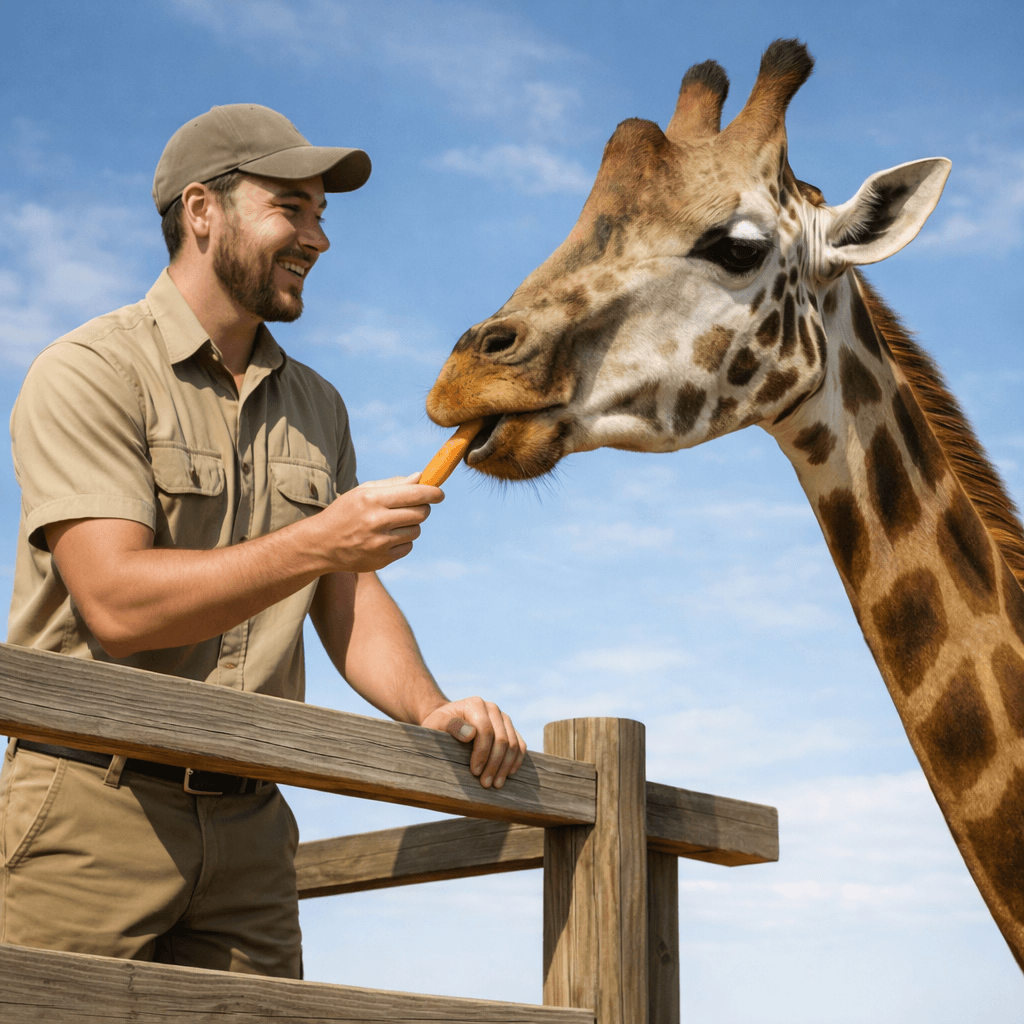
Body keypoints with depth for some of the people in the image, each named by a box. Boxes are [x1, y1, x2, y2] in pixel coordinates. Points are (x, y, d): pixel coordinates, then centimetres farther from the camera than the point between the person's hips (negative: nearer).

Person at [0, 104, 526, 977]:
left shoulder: (316, 407, 16)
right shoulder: (91, 373, -6)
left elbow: (350, 602, 12)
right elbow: (117, 602, -17)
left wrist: (429, 708, -7)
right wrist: (317, 543, -23)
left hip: (250, 823, 6)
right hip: (93, 803, -5)